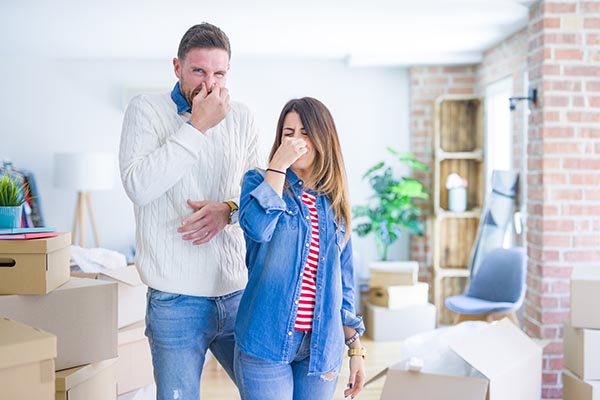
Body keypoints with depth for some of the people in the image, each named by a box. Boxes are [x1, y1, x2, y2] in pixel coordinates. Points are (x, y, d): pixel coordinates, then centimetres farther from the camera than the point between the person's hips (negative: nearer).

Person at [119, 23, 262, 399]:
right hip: (177, 300, -4)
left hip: (239, 293, 4)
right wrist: (197, 126, -15)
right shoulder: (147, 109, -2)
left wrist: (229, 209, -13)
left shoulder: (241, 117, 9)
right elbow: (139, 185, -16)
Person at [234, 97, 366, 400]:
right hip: (267, 341, -4)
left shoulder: (334, 205, 11)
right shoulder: (259, 182, 1)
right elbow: (256, 227, -23)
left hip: (321, 348, 4)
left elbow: (344, 283, 14)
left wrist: (356, 349, 13)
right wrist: (278, 166, -16)